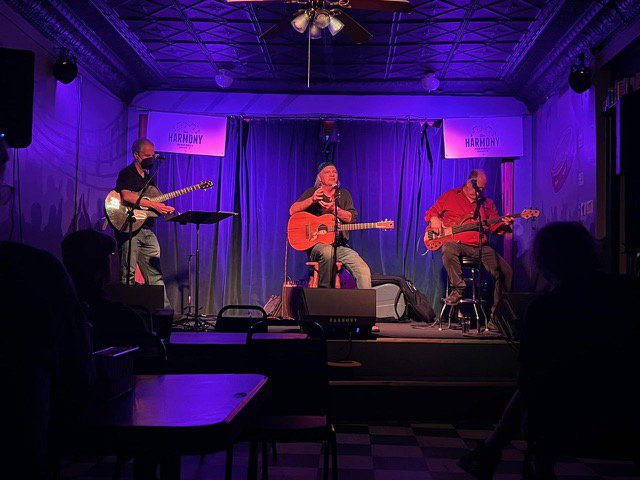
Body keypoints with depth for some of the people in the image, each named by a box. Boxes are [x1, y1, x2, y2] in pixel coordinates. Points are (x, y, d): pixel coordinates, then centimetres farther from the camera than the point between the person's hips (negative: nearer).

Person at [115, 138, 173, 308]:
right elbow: (127, 196, -24)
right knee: (128, 275, -5)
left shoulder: (149, 178, 21)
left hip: (147, 230, 8)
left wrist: (165, 209, 0)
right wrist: (153, 204, -25)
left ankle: (165, 309, 7)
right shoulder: (126, 174, -4)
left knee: (155, 273, 6)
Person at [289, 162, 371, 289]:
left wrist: (334, 209, -16)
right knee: (327, 251, -40)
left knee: (364, 271, -20)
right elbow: (292, 211, -5)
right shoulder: (311, 193, 10)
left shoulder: (344, 195, 17)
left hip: (340, 245, 3)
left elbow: (351, 218, 2)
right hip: (316, 244, -3)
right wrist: (312, 199, -18)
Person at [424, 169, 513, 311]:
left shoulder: (488, 203, 18)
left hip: (480, 247, 3)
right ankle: (458, 288, -23)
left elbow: (495, 226, 11)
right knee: (449, 250, -40)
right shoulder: (450, 196, 9)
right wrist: (434, 219, -9)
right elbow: (432, 211, 15)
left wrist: (504, 225, -11)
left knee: (505, 272, -11)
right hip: (456, 243, -3)